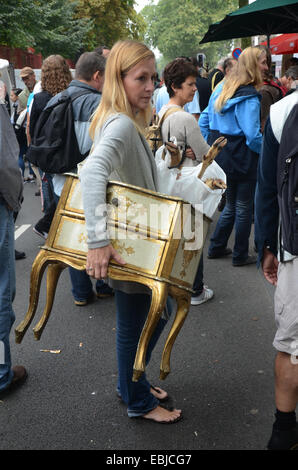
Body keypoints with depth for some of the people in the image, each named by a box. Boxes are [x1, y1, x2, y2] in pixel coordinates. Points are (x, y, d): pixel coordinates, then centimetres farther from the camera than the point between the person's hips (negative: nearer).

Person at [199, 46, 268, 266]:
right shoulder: (249, 97, -18)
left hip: (220, 156, 8)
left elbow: (204, 119, 13)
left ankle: (216, 247, 28)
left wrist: (209, 146, 17)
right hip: (242, 160, -8)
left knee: (231, 205, 21)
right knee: (244, 207, 6)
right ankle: (240, 255, 17)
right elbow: (253, 136, -24)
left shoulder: (222, 89, 8)